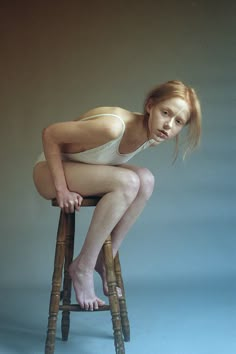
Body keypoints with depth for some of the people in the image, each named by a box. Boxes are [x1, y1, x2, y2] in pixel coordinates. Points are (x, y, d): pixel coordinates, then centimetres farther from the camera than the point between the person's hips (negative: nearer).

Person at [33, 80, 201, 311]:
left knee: (145, 180, -16)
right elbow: (50, 134, -25)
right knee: (128, 182, -28)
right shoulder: (112, 127, -34)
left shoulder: (153, 137, -9)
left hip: (84, 174, 7)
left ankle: (107, 257, -6)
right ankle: (83, 267, -18)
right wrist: (61, 189, -25)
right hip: (50, 170, -7)